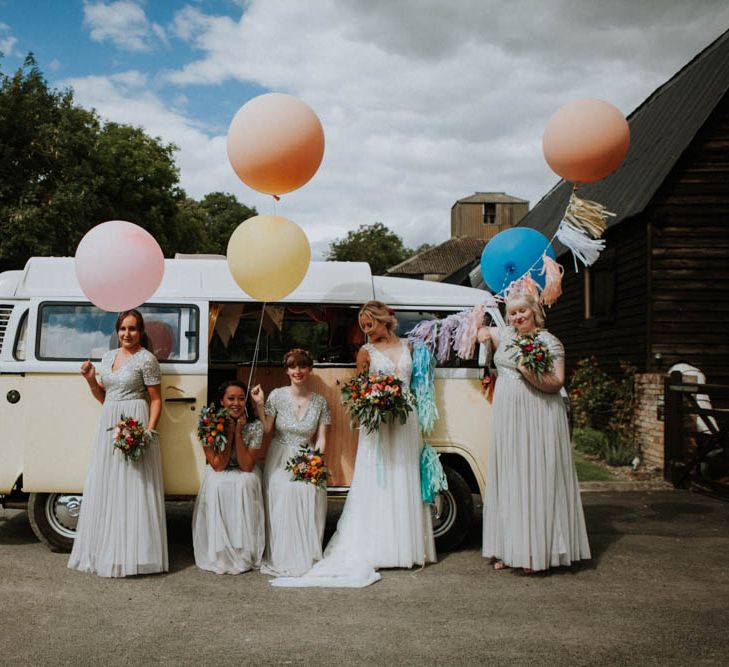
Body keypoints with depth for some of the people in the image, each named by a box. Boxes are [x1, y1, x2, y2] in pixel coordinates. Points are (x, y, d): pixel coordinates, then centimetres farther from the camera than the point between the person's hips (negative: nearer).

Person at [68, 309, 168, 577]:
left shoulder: (146, 359, -6)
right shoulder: (108, 357, 14)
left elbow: (156, 400, -7)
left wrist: (149, 431, -18)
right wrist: (90, 379, 2)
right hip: (108, 424, 7)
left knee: (133, 487, -5)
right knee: (104, 487, 9)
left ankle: (134, 554, 2)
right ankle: (106, 551, 18)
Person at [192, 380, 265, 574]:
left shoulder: (255, 426, -17)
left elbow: (247, 466, -20)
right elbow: (218, 466, -19)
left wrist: (238, 432, -27)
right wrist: (228, 432, -25)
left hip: (246, 476, 0)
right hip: (219, 475, 0)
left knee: (244, 485, -31)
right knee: (218, 488, -31)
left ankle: (244, 553, -18)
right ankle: (219, 554, -16)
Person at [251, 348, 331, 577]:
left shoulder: (320, 401, 4)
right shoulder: (277, 396, -1)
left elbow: (321, 438, 4)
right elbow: (265, 430, -4)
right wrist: (259, 405, -14)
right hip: (280, 461, -1)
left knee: (311, 494, -26)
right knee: (282, 496, -26)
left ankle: (307, 557, -8)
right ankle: (282, 559, -9)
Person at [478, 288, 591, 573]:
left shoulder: (549, 342, -5)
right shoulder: (505, 335, 13)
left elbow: (557, 383, -10)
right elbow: (483, 330, 33)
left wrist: (531, 375, -24)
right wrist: (483, 332, 11)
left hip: (537, 421, -6)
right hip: (507, 421, 6)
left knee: (536, 480, -5)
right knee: (508, 480, 7)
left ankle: (536, 552, -1)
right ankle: (507, 549, 13)